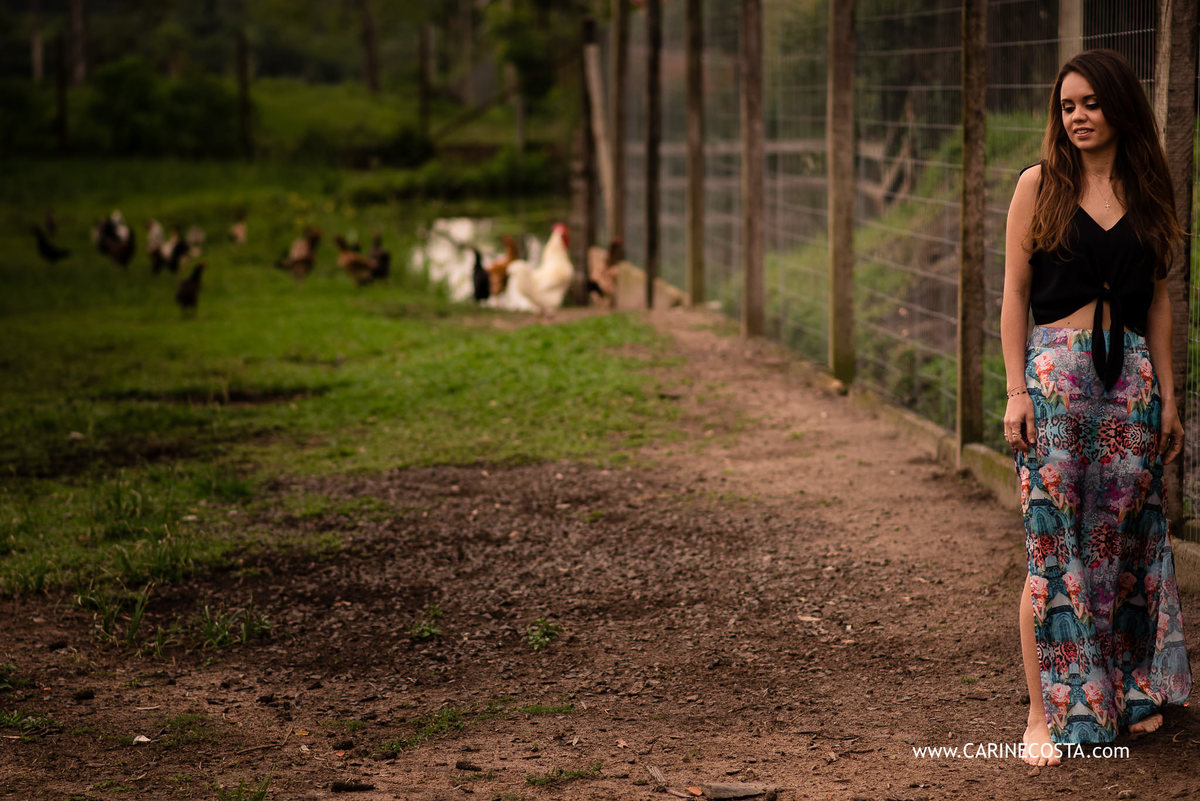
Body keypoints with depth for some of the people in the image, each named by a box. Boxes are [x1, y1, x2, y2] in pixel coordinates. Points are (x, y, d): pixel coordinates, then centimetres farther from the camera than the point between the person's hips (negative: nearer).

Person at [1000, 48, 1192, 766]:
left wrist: (1168, 396, 8)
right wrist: (1017, 391, -7)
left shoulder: (1148, 192, 10)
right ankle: (1046, 712, 2)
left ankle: (1128, 690, 22)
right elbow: (1015, 295, 1)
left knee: (1126, 533, 7)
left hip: (1132, 376, 3)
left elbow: (1159, 301, 12)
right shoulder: (1040, 185, 2)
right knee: (1053, 544, -4)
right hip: (1056, 370, -3)